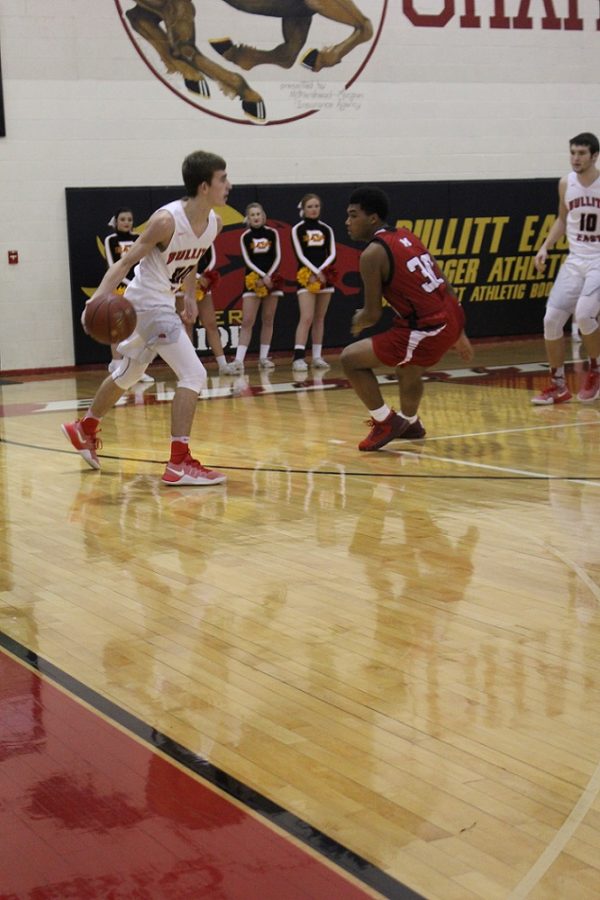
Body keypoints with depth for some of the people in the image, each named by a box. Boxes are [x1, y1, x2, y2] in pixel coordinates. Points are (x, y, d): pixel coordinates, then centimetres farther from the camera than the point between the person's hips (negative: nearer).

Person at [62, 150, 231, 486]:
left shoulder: (214, 223, -1)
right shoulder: (167, 220, -24)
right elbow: (127, 260, -21)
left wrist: (190, 297, 9)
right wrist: (101, 295, -33)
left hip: (164, 303, 9)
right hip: (148, 303, -9)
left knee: (129, 374, 26)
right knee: (194, 375, -18)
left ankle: (85, 429, 48)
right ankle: (179, 463, -17)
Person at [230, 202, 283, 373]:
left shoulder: (272, 233, 3)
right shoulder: (245, 237, 0)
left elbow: (277, 257, 1)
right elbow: (248, 260, -4)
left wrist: (269, 276, -10)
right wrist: (262, 276, -14)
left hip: (272, 279, 2)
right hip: (253, 280, -2)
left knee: (268, 320, 5)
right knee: (247, 321, -9)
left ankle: (263, 357, 13)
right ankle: (239, 360, -15)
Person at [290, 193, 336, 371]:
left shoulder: (326, 229, 9)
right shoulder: (298, 229, 0)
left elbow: (332, 254, 3)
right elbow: (300, 255, -8)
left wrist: (321, 271, -13)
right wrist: (315, 272, -17)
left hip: (325, 276, 4)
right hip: (306, 277, -4)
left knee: (319, 318, 7)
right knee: (306, 318, -15)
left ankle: (317, 356, 12)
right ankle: (298, 358, -20)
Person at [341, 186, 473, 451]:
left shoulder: (372, 254, -10)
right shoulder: (406, 236, 14)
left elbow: (373, 315, -9)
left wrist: (358, 322, 14)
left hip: (429, 330, -9)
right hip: (452, 316, 9)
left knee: (350, 358, 2)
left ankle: (386, 422, 7)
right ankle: (410, 423, 54)